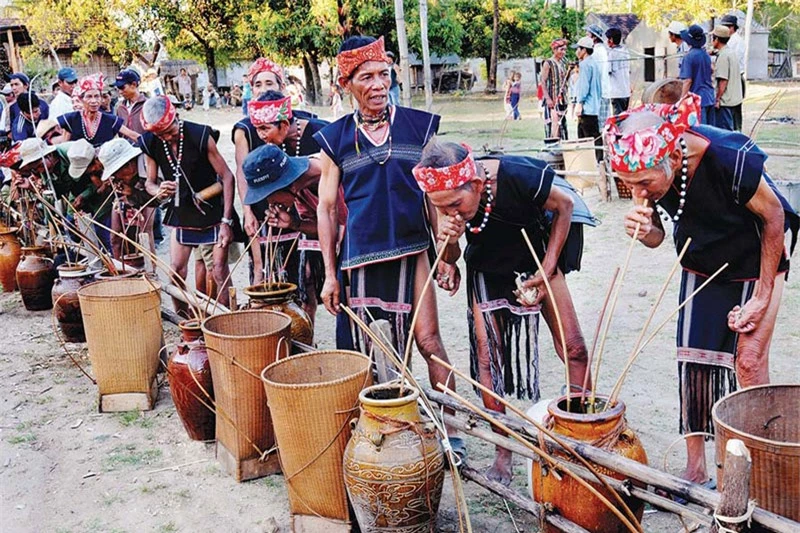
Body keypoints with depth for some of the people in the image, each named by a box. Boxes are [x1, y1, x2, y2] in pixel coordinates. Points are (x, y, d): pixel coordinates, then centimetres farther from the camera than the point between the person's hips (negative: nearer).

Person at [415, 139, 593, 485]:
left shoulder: (518, 176, -37)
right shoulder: (445, 196, -26)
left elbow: (565, 204, -15)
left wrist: (548, 271, -15)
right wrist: (447, 241, -34)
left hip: (537, 253, -2)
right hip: (487, 264, 2)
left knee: (572, 347, -3)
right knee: (487, 354, -1)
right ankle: (503, 454, 12)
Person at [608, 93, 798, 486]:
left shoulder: (732, 159, -37)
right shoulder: (643, 171, -22)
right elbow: (657, 237, -7)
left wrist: (762, 296, -16)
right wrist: (643, 229, -33)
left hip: (756, 264, -4)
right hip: (700, 267, 4)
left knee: (749, 360, -9)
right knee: (692, 358, 0)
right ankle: (695, 469, 13)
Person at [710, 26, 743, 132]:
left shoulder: (723, 55, -17)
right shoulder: (731, 52, 12)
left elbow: (723, 80, -20)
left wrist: (717, 99, -16)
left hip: (725, 100, -10)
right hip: (733, 99, 10)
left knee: (723, 131, -5)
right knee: (729, 129, 16)